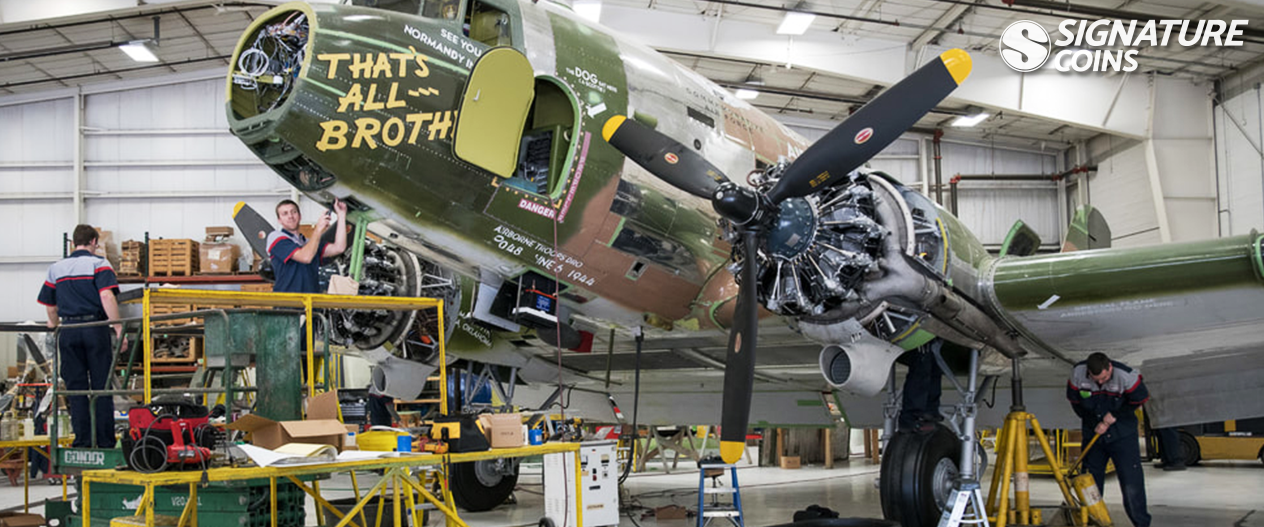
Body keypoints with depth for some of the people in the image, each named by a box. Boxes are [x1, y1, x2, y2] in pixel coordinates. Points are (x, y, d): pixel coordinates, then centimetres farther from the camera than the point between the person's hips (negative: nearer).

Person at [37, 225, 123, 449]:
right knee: (102, 388, 2)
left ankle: (82, 441, 5)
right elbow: (107, 297, -15)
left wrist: (55, 325, 38)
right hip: (95, 328, -3)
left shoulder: (56, 268, 13)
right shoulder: (99, 264, -1)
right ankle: (105, 442, 2)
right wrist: (118, 329, -15)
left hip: (68, 331, 3)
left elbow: (50, 305, 18)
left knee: (76, 389, 7)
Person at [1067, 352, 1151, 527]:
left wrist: (1114, 416, -13)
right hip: (1093, 433, 3)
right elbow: (1075, 402, 0)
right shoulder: (1077, 373, -15)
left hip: (1122, 434, -3)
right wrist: (1095, 424, -5)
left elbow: (1139, 400, -6)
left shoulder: (1126, 376, -22)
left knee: (1131, 481, -7)